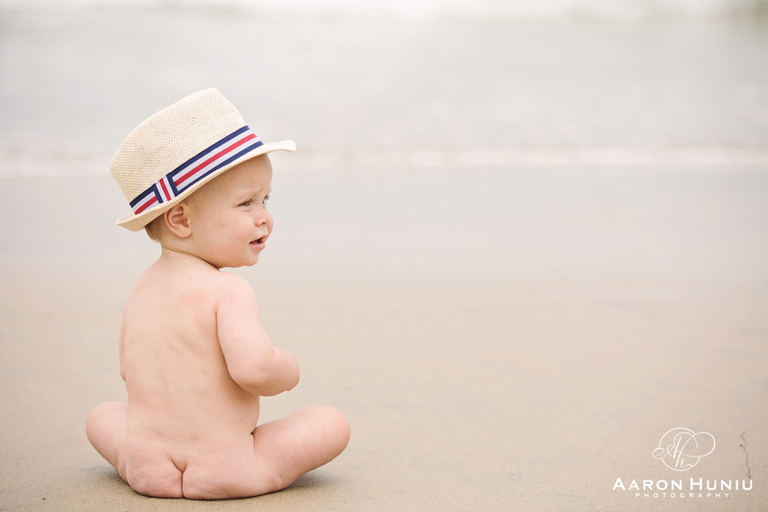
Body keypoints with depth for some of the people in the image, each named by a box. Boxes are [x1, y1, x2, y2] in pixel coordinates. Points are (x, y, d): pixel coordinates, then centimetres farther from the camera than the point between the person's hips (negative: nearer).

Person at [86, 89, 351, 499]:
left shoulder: (141, 289, 7)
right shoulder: (228, 290, -17)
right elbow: (254, 368, -29)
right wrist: (288, 371, -8)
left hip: (146, 471, 5)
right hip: (223, 474, -5)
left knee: (103, 415, 32)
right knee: (332, 423, 3)